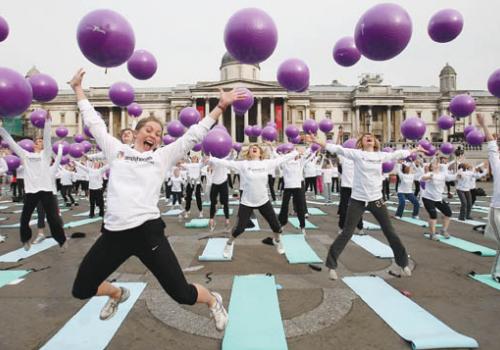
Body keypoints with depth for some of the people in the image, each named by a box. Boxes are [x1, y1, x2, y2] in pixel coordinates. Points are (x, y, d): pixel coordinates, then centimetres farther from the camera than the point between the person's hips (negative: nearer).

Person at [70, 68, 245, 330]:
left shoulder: (163, 156, 8)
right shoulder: (116, 150, 12)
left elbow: (194, 135, 7)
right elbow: (93, 122, 20)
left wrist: (221, 106, 5)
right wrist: (78, 88, 27)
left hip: (147, 231, -3)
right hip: (113, 233, 3)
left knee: (182, 294, -2)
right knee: (81, 289, 15)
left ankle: (213, 301, 32)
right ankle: (118, 294, 48)